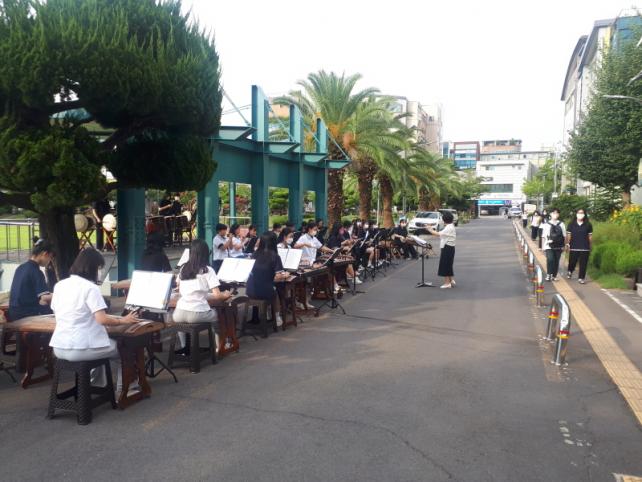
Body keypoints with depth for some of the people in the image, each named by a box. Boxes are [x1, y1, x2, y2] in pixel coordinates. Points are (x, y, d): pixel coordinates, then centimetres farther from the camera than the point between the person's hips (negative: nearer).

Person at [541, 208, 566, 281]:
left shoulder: (561, 224, 5)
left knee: (556, 261, 8)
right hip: (549, 246, -2)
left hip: (558, 246, 3)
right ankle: (548, 274, -8)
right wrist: (543, 246, 3)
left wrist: (563, 246, 8)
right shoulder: (546, 224, 0)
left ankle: (554, 276, 21)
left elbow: (564, 236, 10)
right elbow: (543, 236, 3)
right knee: (550, 259, -21)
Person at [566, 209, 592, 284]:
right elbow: (568, 235, 4)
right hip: (573, 247, 0)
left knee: (583, 264, 1)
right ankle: (570, 271, 37)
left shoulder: (588, 225, 2)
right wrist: (567, 244, 0)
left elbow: (590, 236, 7)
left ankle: (581, 278, 12)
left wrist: (590, 247, 7)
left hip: (585, 248, 0)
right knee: (572, 262, 6)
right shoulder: (571, 224, 1)